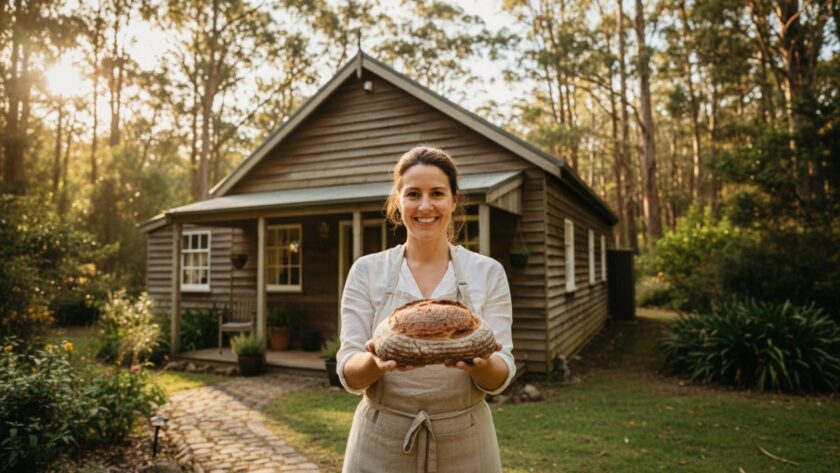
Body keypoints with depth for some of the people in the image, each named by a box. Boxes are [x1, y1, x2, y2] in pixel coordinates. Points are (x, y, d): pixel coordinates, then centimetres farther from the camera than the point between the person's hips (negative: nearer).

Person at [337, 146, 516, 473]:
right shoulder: (366, 270, -4)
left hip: (464, 446, 1)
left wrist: (482, 362, -29)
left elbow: (499, 378, -7)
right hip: (381, 446, 0)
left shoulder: (488, 272, -4)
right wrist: (376, 361, -29)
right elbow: (349, 376, -7)